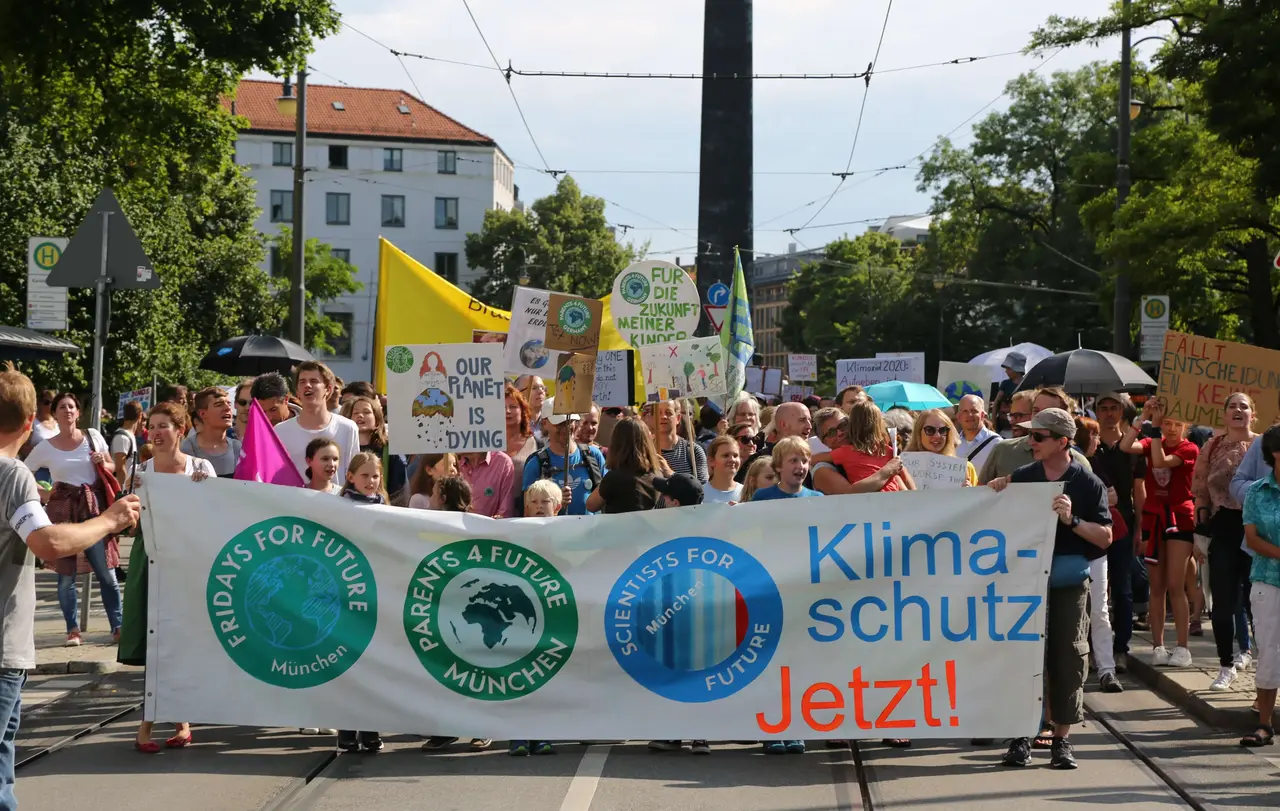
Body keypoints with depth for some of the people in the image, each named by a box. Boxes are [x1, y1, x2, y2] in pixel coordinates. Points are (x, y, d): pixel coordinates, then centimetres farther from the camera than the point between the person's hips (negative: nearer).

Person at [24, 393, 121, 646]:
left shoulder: (93, 436, 3)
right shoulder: (45, 447, 0)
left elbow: (112, 467, 13)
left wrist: (103, 464, -7)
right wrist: (43, 494, -3)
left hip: (94, 506, 0)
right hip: (63, 509, 0)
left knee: (107, 572, -1)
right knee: (66, 575, 1)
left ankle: (117, 627, 5)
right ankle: (73, 630, 11)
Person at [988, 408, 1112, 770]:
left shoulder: (1087, 483, -1)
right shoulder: (1021, 477, 7)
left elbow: (1106, 537, -3)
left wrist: (1073, 520, -18)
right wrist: (994, 495, -5)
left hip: (1069, 581, -2)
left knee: (1067, 658, 1)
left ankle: (1062, 739, 10)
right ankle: (1022, 737, 8)